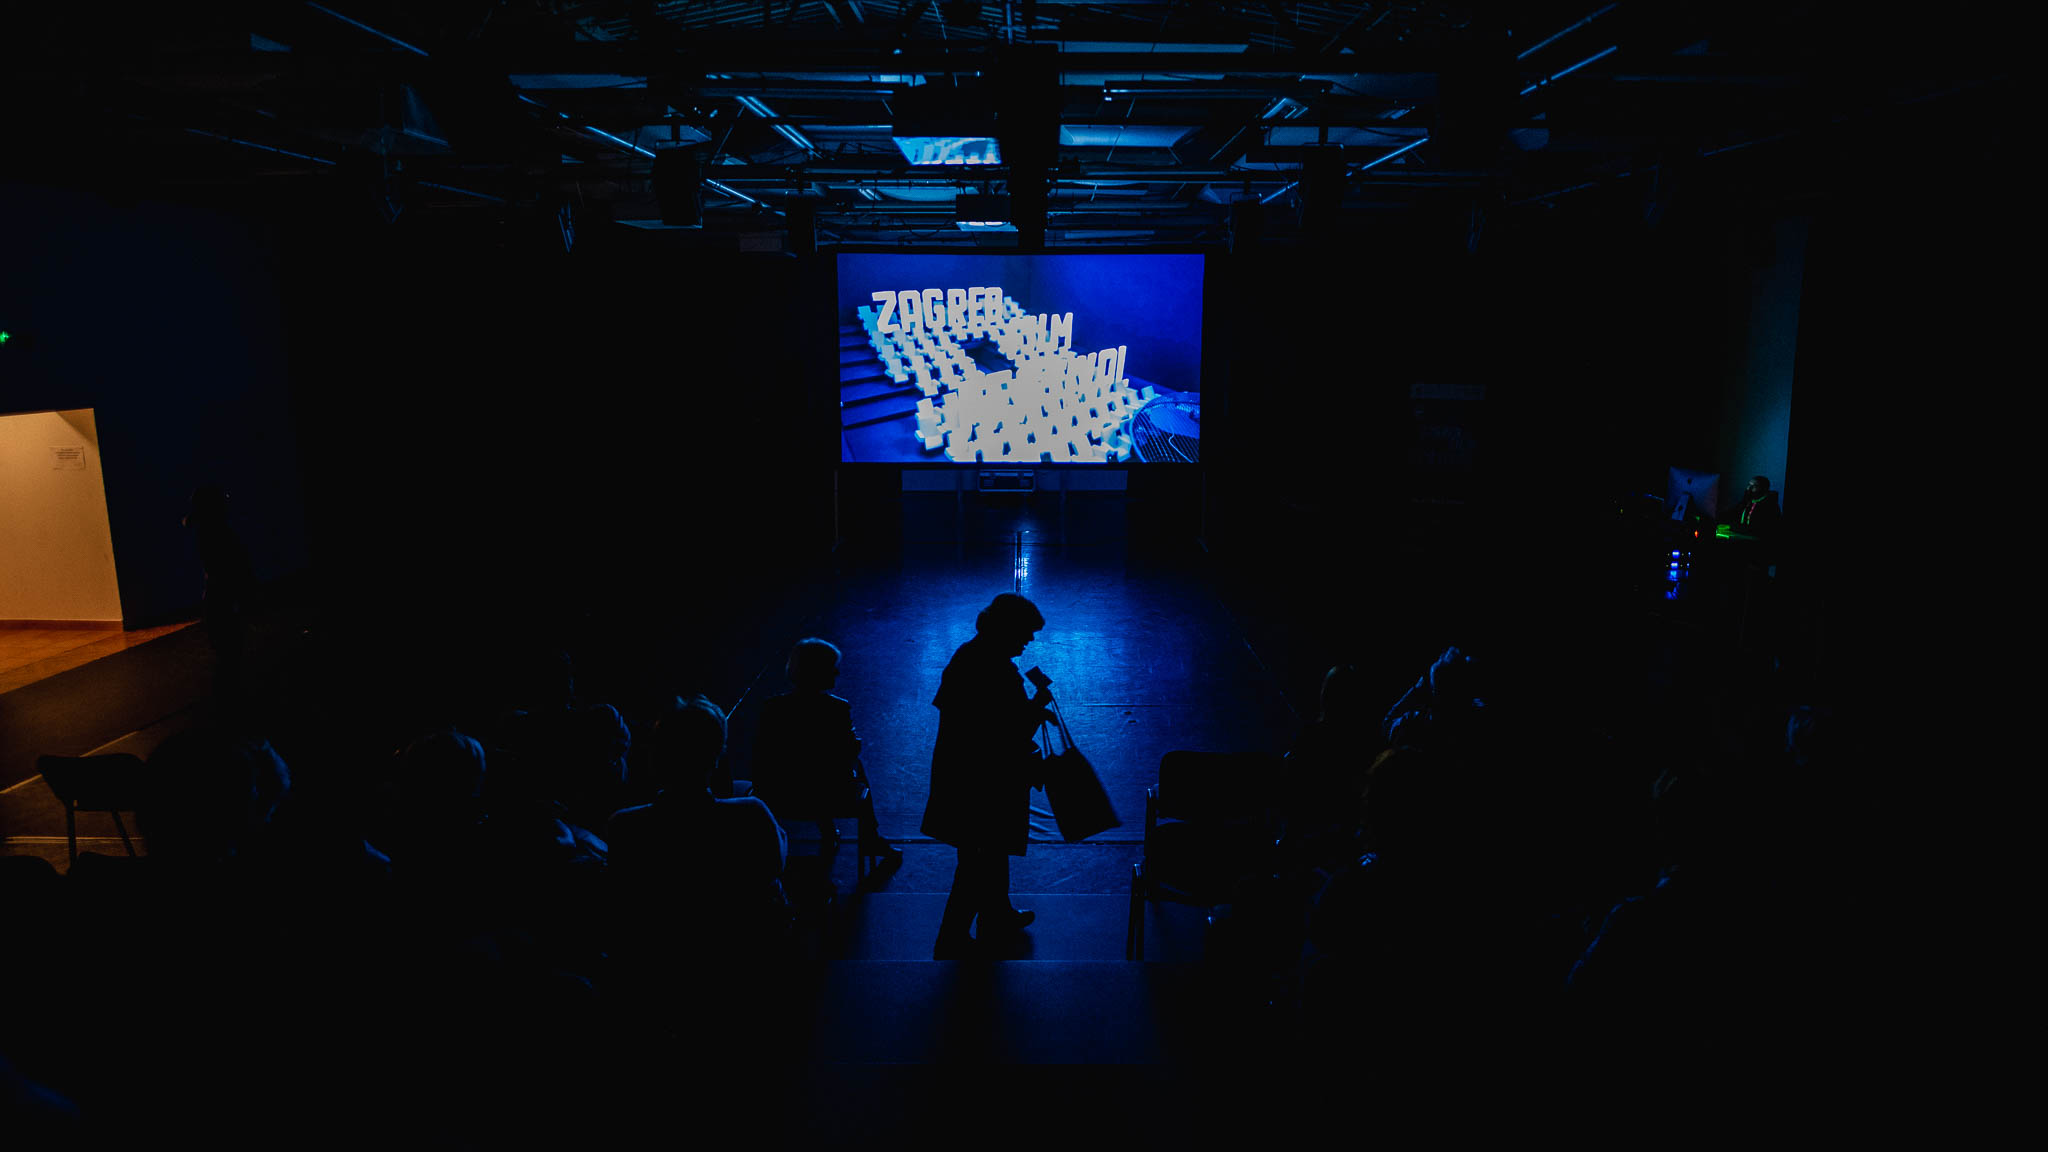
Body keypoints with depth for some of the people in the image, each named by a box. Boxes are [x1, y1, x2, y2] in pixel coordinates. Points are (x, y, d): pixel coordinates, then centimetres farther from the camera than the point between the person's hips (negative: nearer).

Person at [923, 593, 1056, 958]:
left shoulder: (965, 656, 3)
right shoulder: (999, 672, -26)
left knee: (991, 850, 26)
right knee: (981, 861, 5)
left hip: (958, 773, 10)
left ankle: (997, 916, 44)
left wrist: (1030, 709, 11)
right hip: (986, 783, -10)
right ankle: (951, 942, 16)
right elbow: (1014, 735, -24)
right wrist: (1037, 705, -9)